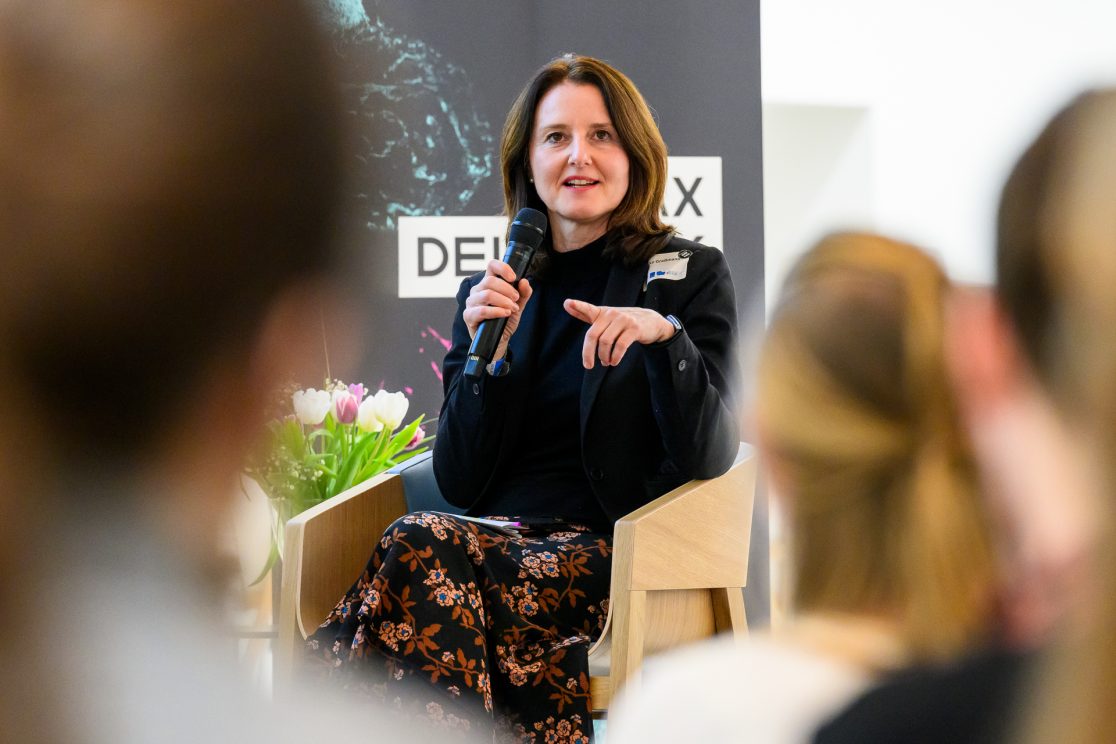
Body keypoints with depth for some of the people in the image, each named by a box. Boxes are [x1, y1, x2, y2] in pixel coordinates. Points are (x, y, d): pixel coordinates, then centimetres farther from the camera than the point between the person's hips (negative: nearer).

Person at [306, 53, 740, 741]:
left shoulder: (693, 276, 8)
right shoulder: (489, 293, 17)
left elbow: (709, 456, -4)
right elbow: (459, 483, 10)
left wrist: (664, 335, -21)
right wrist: (486, 354, -4)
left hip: (611, 549, -3)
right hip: (500, 535, 4)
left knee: (421, 554, -31)